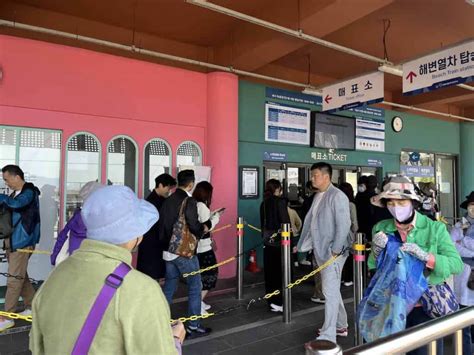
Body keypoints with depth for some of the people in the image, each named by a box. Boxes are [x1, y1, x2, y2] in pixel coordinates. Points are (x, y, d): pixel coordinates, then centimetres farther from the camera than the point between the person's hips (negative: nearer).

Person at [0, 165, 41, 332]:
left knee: (14, 279, -4)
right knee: (21, 276, 15)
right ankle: (32, 306, 28)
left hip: (22, 242, -9)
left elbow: (16, 204, -32)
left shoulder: (29, 193, -12)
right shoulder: (15, 194, 14)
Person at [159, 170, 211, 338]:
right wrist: (204, 227, 0)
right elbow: (194, 227, -20)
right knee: (195, 287, 6)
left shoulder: (168, 200, 5)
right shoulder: (189, 201, -15)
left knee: (169, 287, 16)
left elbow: (162, 225, 8)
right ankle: (193, 327, 13)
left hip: (168, 251, 7)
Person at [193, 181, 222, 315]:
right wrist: (216, 217, -5)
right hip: (204, 247, -8)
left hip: (196, 246, 8)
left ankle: (199, 301, 26)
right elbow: (207, 227, -19)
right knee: (209, 275, 2)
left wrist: (212, 215, 12)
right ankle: (198, 304, 4)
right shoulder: (202, 206, -17)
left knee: (201, 275, 18)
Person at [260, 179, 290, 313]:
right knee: (279, 271, 0)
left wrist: (265, 236, 17)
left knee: (269, 270, 10)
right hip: (279, 240, -6)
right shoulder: (280, 201, -11)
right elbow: (285, 221, -14)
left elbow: (263, 222, 12)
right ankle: (277, 302, 1)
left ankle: (271, 300, 19)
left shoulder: (264, 203, 8)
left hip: (267, 240, 7)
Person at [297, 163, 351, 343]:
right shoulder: (317, 196, 11)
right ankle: (340, 326, 35)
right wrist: (302, 244, 13)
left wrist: (336, 250, -19)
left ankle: (328, 336, 6)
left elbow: (344, 225, -19)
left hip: (332, 251, -9)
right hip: (320, 250, 9)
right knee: (332, 289, 19)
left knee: (330, 291, -4)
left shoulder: (337, 196, -15)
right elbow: (310, 221, 14)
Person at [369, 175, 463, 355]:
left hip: (427, 307, -2)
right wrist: (377, 250, -18)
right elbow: (372, 269, 1)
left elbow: (457, 264, -14)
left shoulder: (435, 228, -7)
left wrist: (425, 256, -28)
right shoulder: (380, 229, -1)